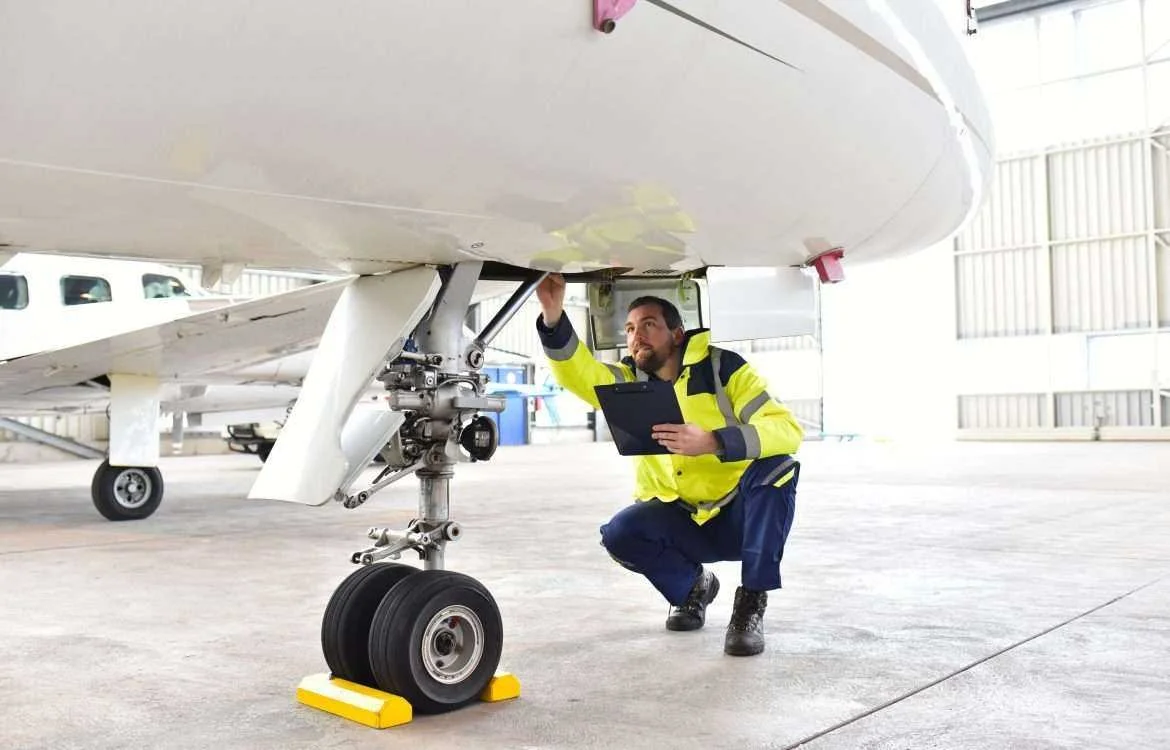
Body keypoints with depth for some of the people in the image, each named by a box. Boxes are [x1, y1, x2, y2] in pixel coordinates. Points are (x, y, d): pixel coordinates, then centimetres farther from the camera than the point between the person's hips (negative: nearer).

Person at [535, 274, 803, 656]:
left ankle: (751, 603, -18)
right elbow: (578, 373, -21)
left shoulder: (722, 368, -13)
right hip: (681, 520, 3)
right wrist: (553, 315, -39)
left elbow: (787, 430, -25)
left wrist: (712, 441, -40)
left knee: (776, 466, -31)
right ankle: (692, 586, 8)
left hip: (742, 515, -3)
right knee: (620, 534, -23)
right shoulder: (631, 380, 0)